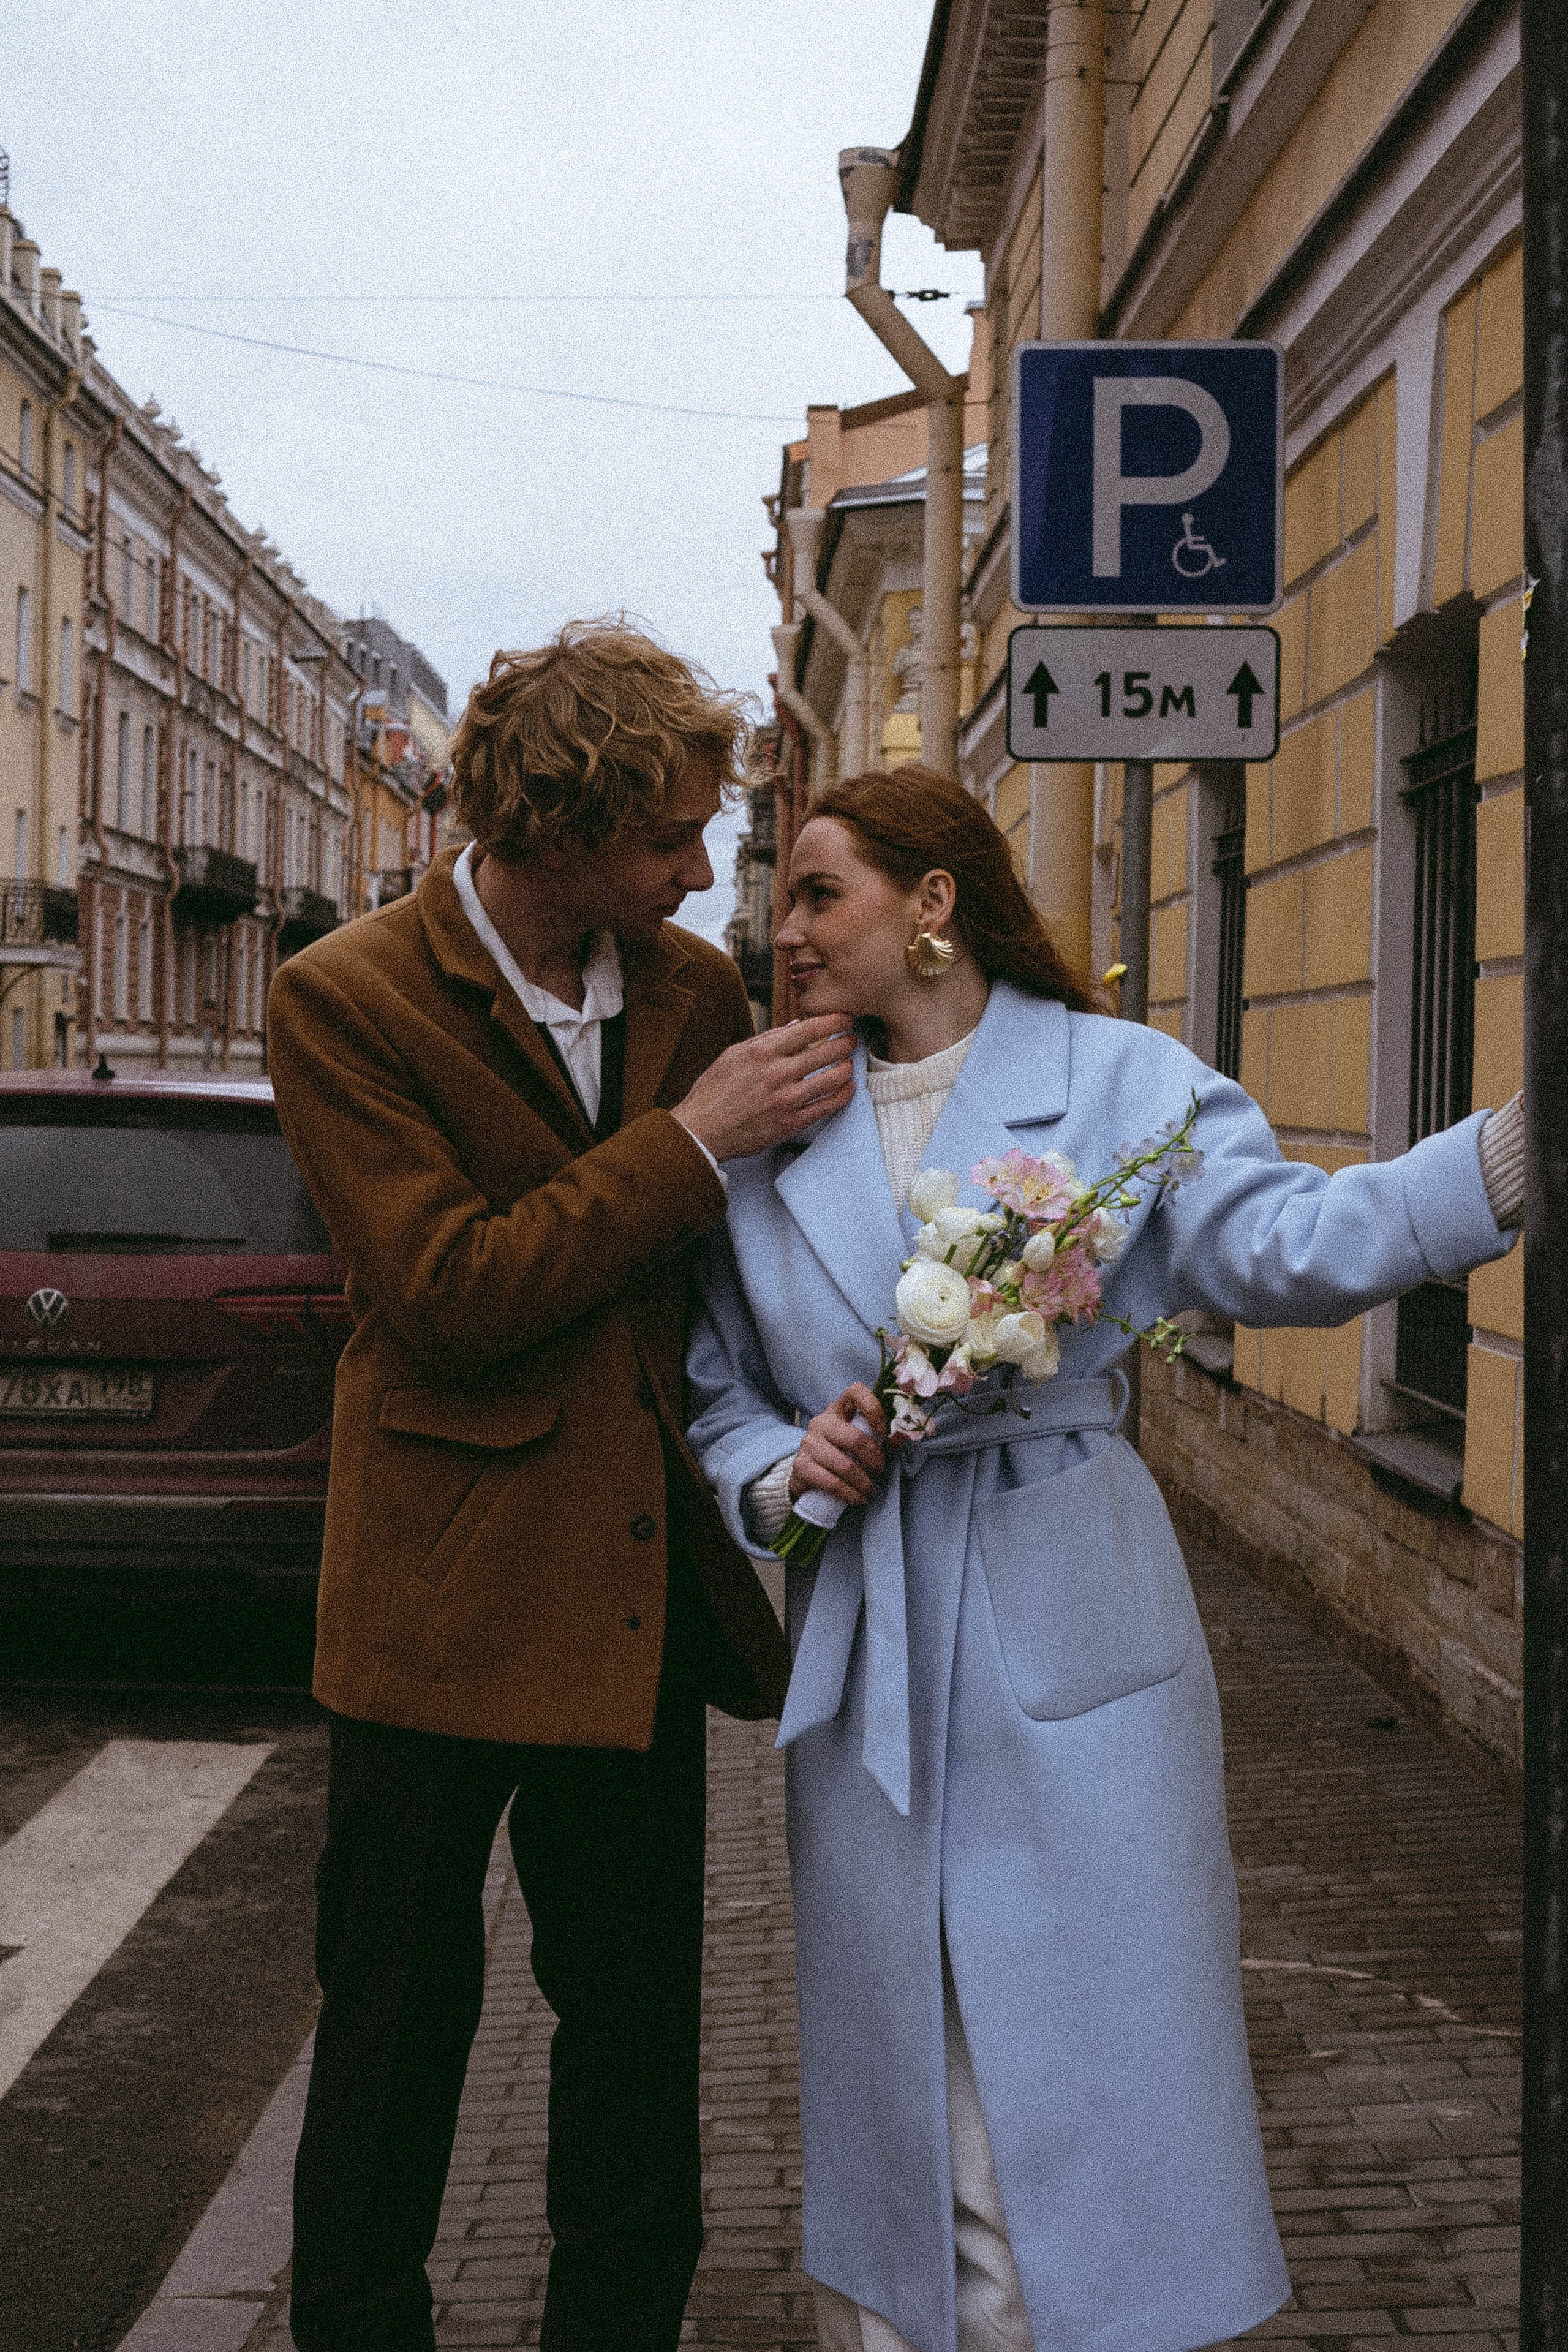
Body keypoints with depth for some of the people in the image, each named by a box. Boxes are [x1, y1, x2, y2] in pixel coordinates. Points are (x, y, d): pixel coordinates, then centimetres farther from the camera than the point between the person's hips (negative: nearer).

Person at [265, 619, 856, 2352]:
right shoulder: (345, 1000, -10)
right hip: (443, 1588, -4)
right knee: (395, 2015, 9)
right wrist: (692, 1140, -19)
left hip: (642, 1582, 4)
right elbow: (448, 1296, -18)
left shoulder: (695, 989, 5)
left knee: (637, 2019, 13)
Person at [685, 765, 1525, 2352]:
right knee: (894, 2093, 13)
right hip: (866, 1665, 3)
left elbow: (1278, 1244, -20)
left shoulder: (1114, 1079, -3)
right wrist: (781, 1468, -7)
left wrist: (1512, 1151, -35)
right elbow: (715, 1389, 15)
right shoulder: (777, 1132, 8)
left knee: (1088, 2085, 3)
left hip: (1073, 1645, -3)